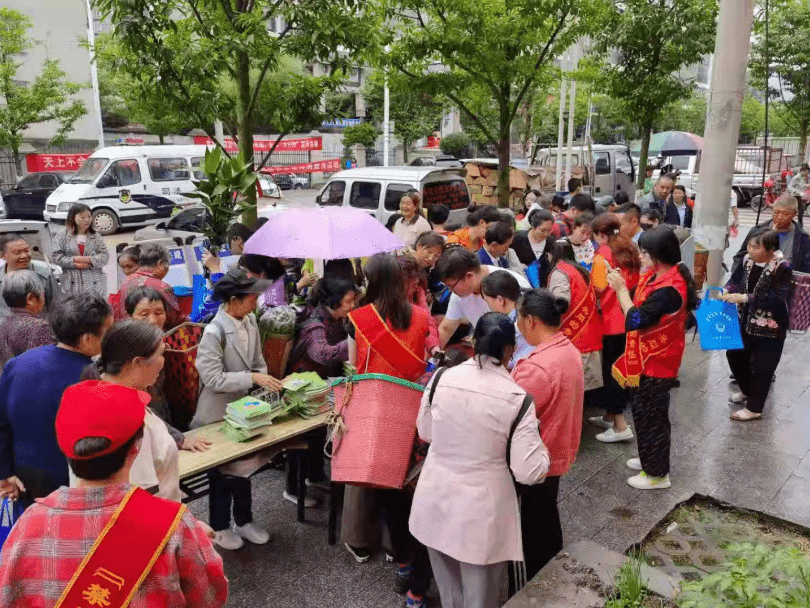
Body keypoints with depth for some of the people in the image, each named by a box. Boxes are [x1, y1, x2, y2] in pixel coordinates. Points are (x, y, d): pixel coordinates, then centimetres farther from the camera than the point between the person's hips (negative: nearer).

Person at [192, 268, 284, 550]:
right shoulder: (214, 332, -27)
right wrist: (252, 378, -30)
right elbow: (213, 379, -27)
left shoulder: (250, 321, -5)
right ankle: (219, 527, 33)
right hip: (218, 414, -7)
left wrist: (267, 383, -12)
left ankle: (243, 521, 38)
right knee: (221, 473, 12)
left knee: (243, 466, 19)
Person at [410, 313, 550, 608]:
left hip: (435, 502, 4)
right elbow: (529, 472, -16)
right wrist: (540, 445, 4)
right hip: (480, 512, -3)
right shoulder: (518, 398, -18)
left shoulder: (441, 379, -9)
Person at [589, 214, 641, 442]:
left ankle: (620, 426, 3)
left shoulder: (604, 253, -14)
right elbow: (635, 283, 13)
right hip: (629, 318, 8)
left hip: (612, 319, -8)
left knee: (611, 369, 1)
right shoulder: (630, 250, 9)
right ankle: (609, 416, 30)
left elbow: (599, 288, -18)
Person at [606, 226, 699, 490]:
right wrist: (622, 286, -2)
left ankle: (658, 473, 21)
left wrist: (621, 289, -21)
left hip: (656, 362, -10)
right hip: (648, 358, 10)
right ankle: (650, 458, 40)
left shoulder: (669, 289, -28)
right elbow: (640, 305, 10)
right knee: (642, 409, 22)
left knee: (651, 415, 4)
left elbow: (635, 320, -28)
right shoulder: (659, 276, 2)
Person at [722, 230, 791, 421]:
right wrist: (727, 291, -16)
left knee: (762, 368, 4)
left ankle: (754, 409, 19)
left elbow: (777, 298, -27)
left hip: (770, 329, -7)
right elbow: (736, 280, 6)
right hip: (745, 322, 7)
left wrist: (745, 298, -32)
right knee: (734, 354, 18)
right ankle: (747, 391, 42)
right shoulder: (747, 260, -3)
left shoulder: (782, 269, -20)